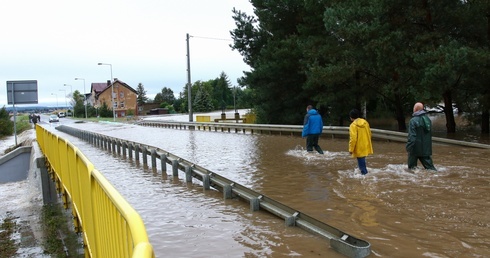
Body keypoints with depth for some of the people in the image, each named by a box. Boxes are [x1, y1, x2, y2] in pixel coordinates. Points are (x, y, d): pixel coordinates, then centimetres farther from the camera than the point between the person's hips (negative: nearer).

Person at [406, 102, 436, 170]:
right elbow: (430, 134, 17)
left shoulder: (413, 120, -16)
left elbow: (412, 136, -21)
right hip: (426, 149, 6)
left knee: (412, 168, 5)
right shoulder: (428, 119, 7)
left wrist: (408, 147, -17)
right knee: (429, 166, 10)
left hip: (416, 148, -6)